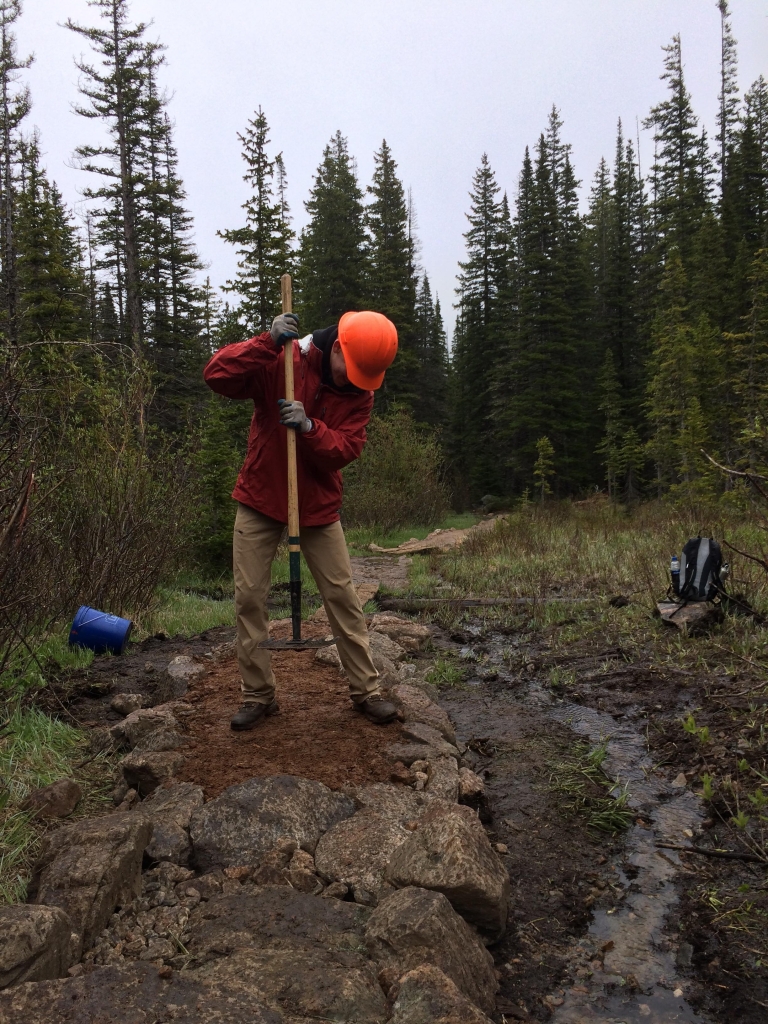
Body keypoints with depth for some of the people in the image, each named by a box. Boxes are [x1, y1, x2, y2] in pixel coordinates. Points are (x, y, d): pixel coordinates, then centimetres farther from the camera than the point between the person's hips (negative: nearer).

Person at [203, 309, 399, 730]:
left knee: (342, 596, 1)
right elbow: (216, 376, -23)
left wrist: (310, 427, -32)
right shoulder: (278, 361, -12)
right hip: (260, 500, -1)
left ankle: (366, 690, 14)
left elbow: (347, 448, -14)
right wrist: (268, 342, -30)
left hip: (318, 505, 2)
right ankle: (257, 695, 15)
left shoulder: (359, 393, -4)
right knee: (249, 597, 1)